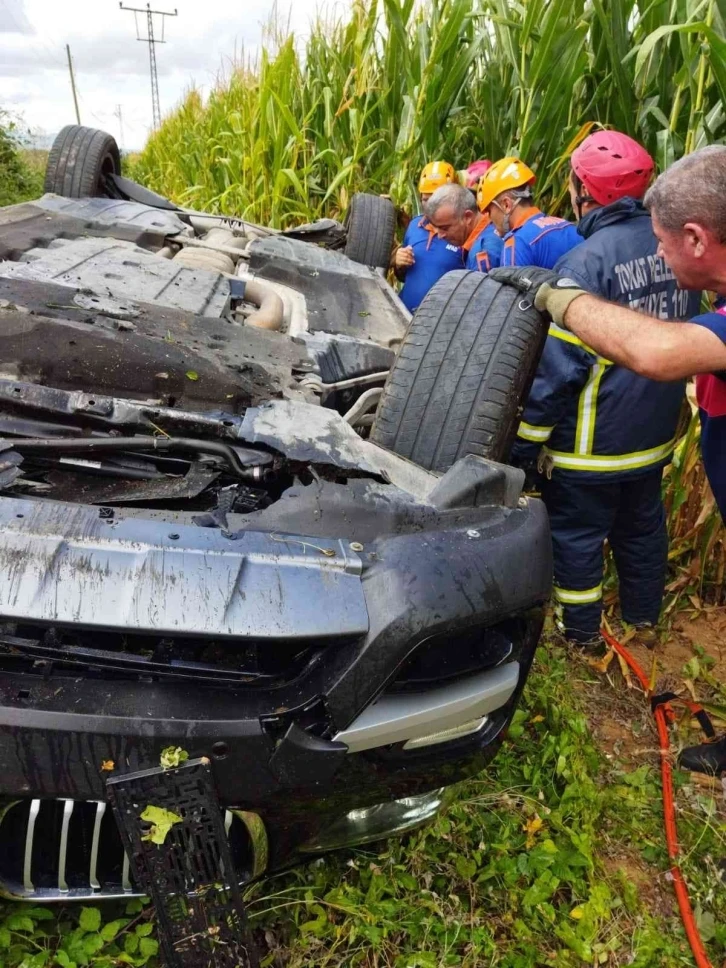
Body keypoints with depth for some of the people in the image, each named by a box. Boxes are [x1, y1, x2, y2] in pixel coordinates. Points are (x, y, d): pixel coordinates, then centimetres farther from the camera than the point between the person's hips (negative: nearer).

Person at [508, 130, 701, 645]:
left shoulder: (585, 263, -23)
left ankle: (580, 628, 28)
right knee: (643, 523, 24)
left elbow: (554, 369, -23)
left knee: (576, 533, 11)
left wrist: (525, 443, -14)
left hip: (592, 443, -7)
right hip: (657, 430, 7)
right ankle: (644, 613, 42)